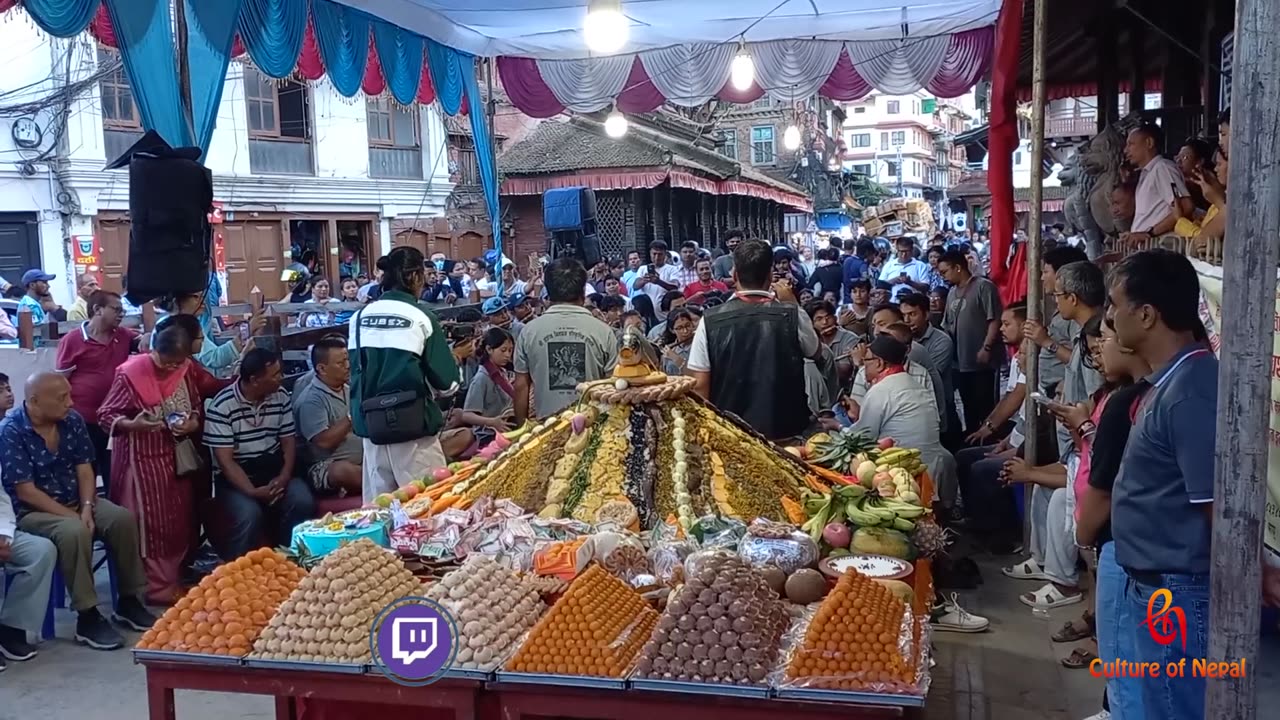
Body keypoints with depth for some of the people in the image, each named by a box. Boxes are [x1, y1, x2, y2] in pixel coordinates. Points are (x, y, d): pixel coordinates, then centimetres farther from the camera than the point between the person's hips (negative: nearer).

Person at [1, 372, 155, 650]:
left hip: (75, 501, 6)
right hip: (33, 511, -6)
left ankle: (129, 601, -5)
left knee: (123, 518, -20)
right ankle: (87, 617, -24)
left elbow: (84, 470, 1)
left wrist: (86, 509, -16)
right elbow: (26, 491, -19)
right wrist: (72, 516, -23)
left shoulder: (72, 420, 0)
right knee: (75, 531, -35)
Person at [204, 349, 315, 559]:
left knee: (303, 502, -24)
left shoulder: (280, 397, 2)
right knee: (249, 515, -32)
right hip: (236, 476, -4)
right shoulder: (222, 407, -14)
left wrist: (284, 477, -12)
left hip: (274, 470, 4)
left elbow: (289, 441, 7)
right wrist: (252, 491, -28)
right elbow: (225, 460, -15)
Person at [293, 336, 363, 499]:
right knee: (345, 471, -40)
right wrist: (351, 416, -16)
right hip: (326, 467, -8)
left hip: (361, 460, 8)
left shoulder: (347, 390, 13)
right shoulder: (311, 399, -11)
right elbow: (325, 441, -20)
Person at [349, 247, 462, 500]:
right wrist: (455, 360, 12)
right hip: (413, 425, -5)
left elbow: (355, 372, 11)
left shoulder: (360, 316, 4)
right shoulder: (420, 317, -9)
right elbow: (448, 383, -8)